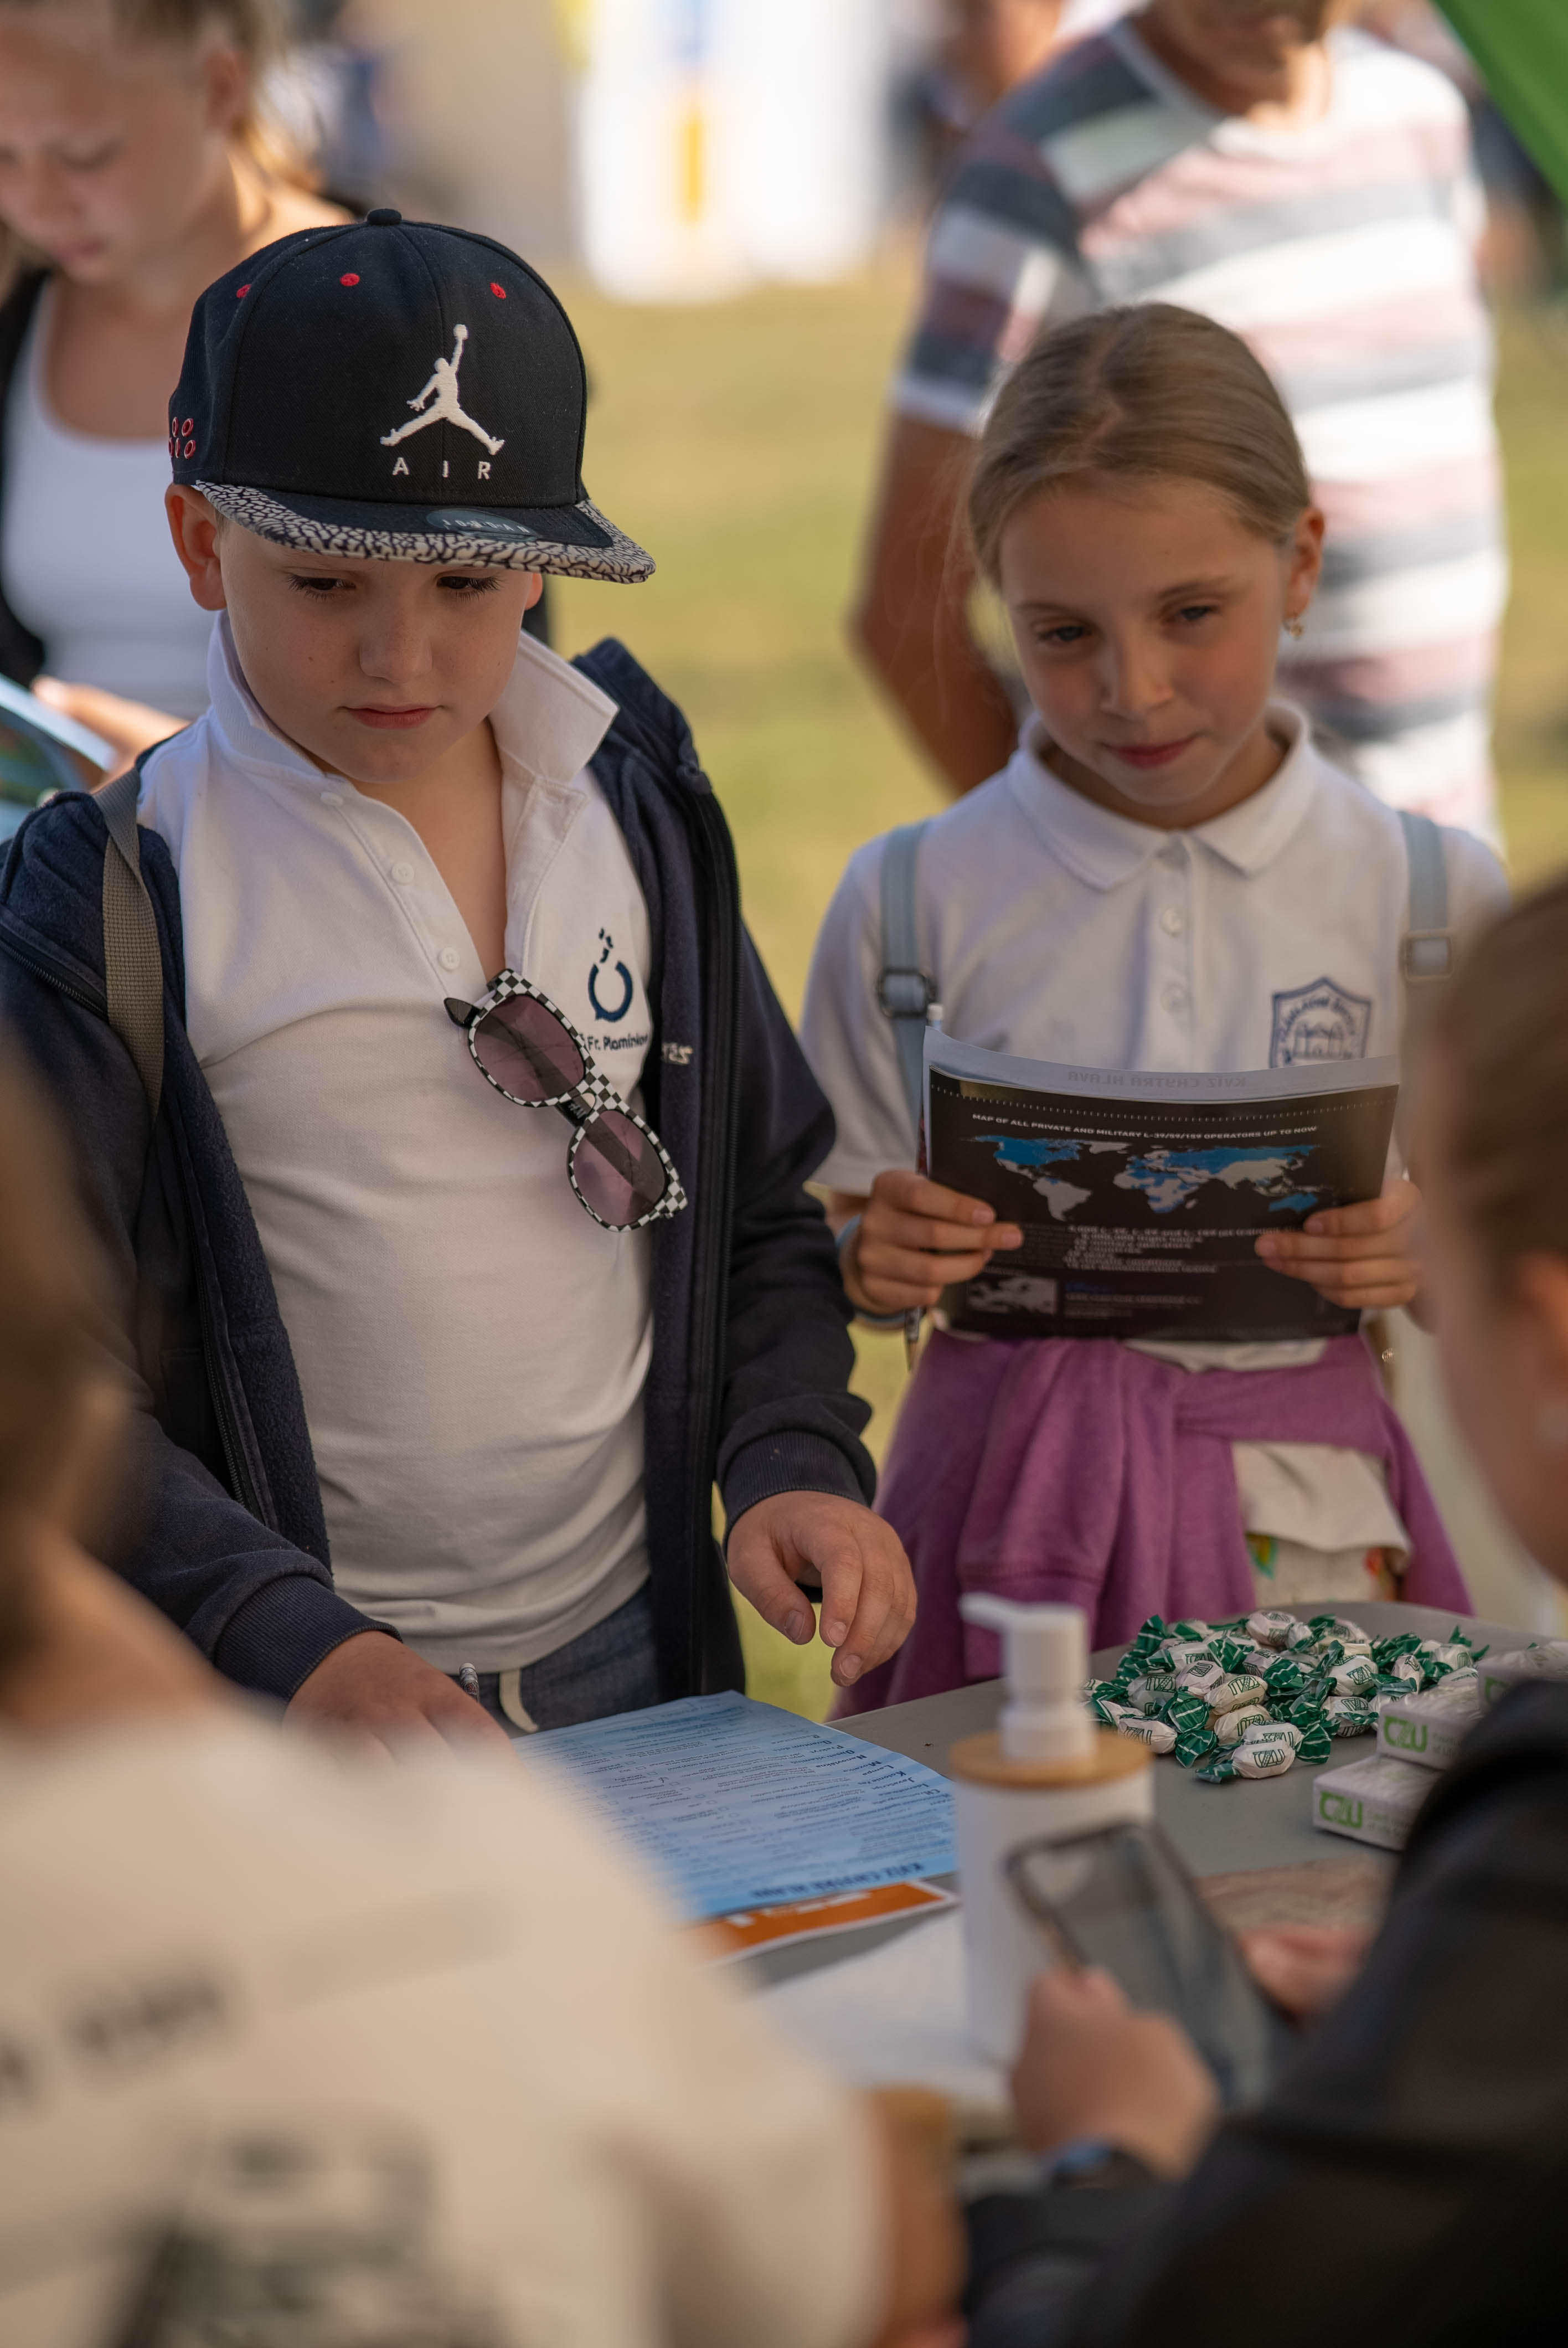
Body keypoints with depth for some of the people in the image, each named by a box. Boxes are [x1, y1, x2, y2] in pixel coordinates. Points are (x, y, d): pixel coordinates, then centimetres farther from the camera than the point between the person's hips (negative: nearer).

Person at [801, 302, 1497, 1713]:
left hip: (1302, 1514, 1)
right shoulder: (912, 900, -2)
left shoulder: (1429, 895, -1)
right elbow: (833, 1248, 4)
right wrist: (877, 1259, -17)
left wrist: (1428, 1258, -15)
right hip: (1009, 1490, 0)